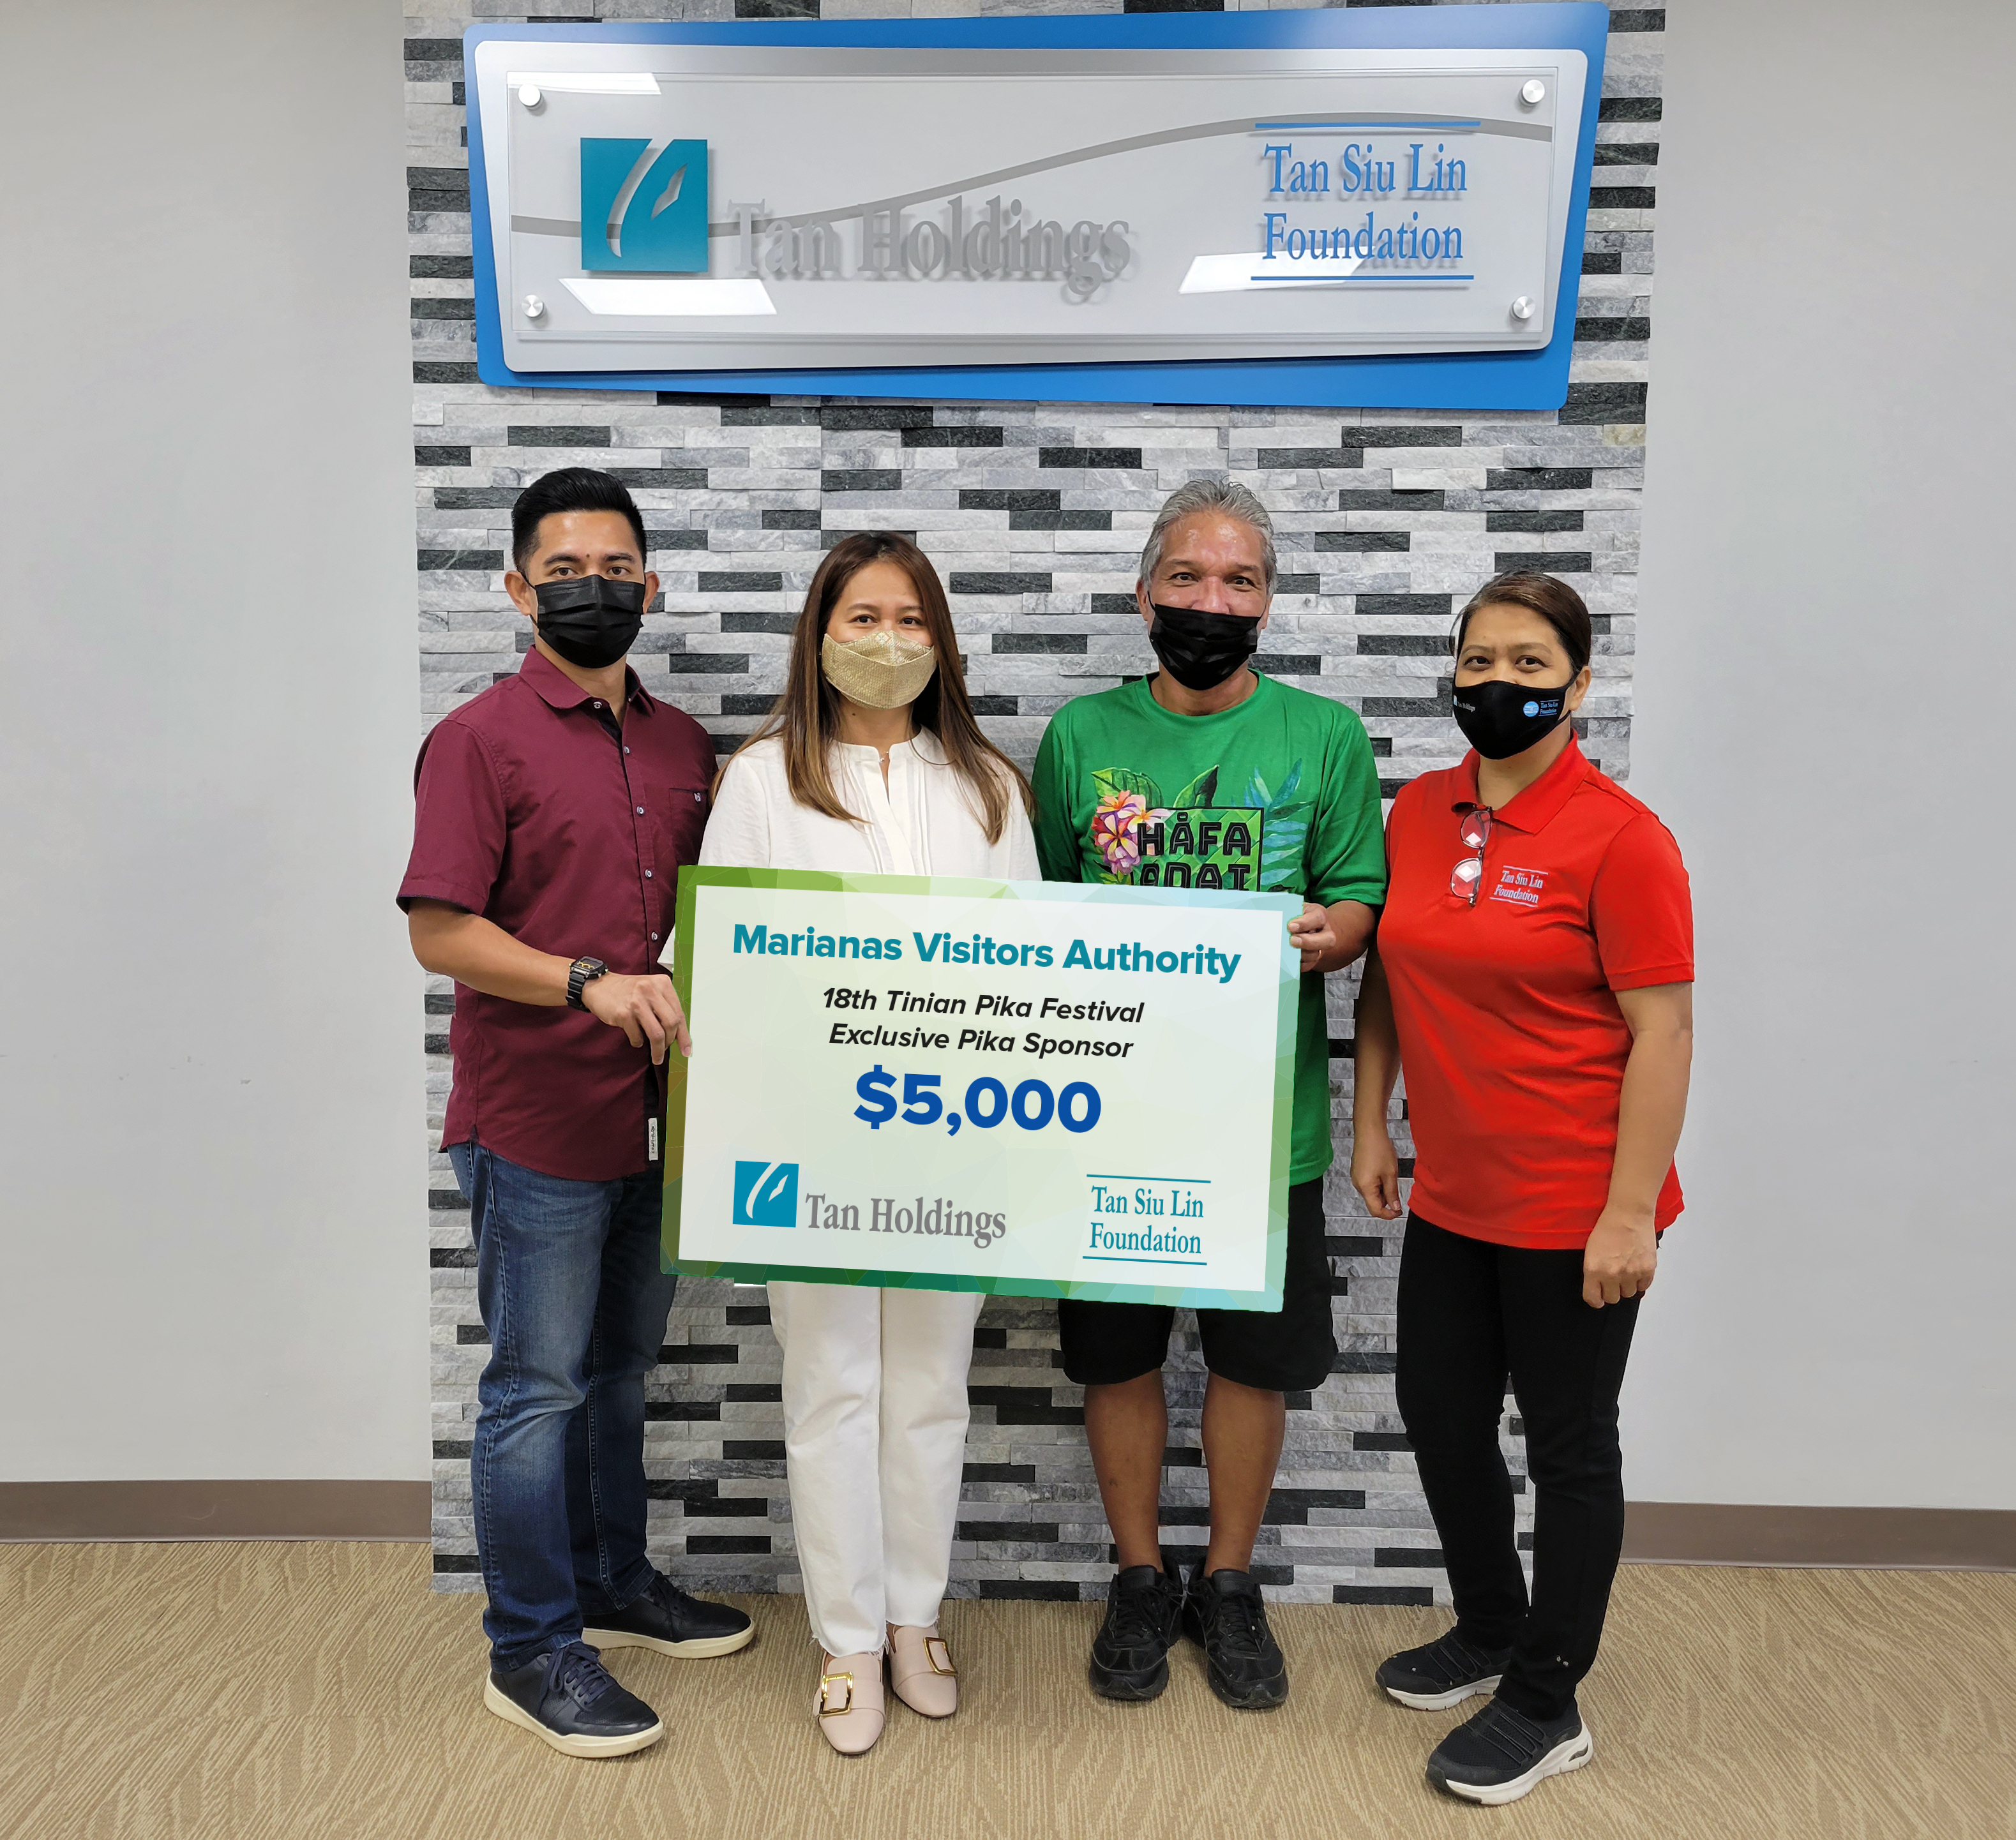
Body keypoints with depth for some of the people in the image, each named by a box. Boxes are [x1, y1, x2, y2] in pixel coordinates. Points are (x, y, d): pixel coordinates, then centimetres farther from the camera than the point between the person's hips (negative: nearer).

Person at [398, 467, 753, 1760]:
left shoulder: (681, 744, 10)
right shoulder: (481, 740, -9)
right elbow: (439, 930, -14)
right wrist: (588, 983, -25)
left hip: (650, 1116, 7)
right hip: (534, 1124, -6)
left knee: (623, 1368, 20)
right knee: (539, 1387, 5)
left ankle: (616, 1585, 38)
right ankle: (532, 1652, 21)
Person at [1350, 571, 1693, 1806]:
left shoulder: (1621, 837, -14)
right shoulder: (1418, 813, 3)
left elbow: (1663, 1031, -15)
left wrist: (1630, 1213, -16)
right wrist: (1371, 1124, 9)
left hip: (1574, 1213, -6)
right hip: (1451, 1196, 6)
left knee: (1569, 1447, 10)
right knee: (1441, 1420, 18)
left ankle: (1547, 1705, 30)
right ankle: (1491, 1633, 43)